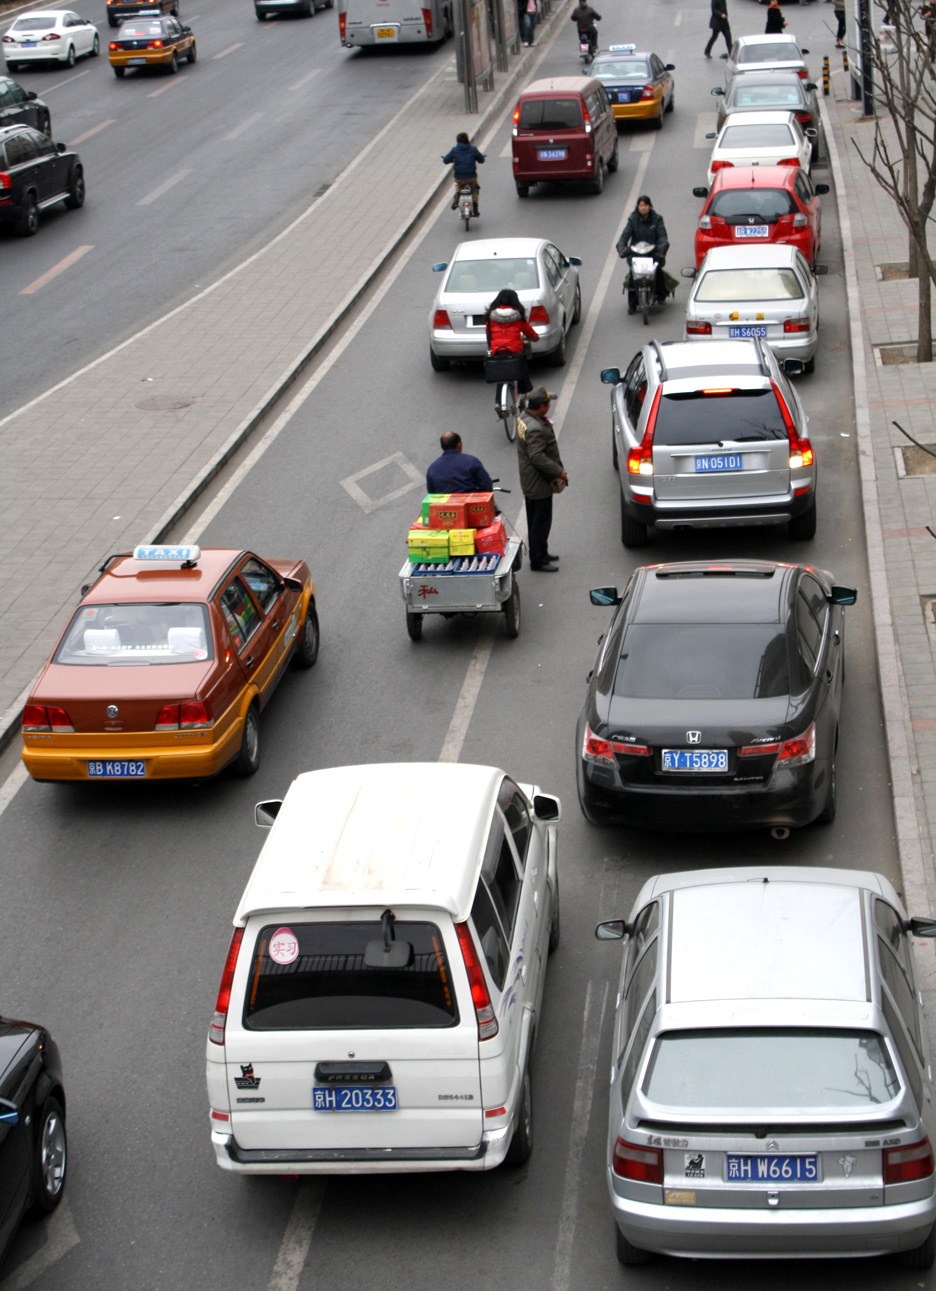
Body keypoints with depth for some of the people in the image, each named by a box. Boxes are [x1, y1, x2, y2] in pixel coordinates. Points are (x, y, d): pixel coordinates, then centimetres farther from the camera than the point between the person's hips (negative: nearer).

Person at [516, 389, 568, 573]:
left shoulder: (524, 419, 5)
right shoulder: (535, 428, -28)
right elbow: (537, 457, -30)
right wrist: (559, 471, -23)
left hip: (529, 482, 11)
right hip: (539, 484, -11)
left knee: (536, 520, 22)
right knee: (541, 521, 0)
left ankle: (539, 553, 35)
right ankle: (538, 561, 8)